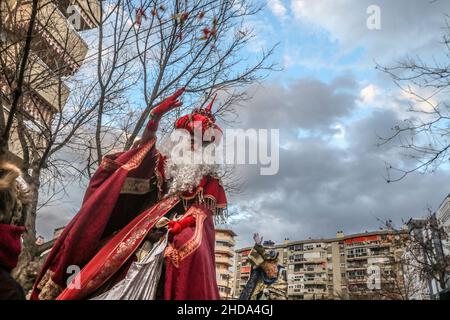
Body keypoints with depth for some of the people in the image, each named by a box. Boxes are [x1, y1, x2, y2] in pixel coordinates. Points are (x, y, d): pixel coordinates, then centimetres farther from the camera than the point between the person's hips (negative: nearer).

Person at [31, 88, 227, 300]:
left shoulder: (209, 178, 14)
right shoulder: (167, 162, 21)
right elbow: (141, 162, 3)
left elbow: (205, 208, 0)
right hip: (149, 222, 3)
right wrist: (153, 123, -8)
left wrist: (184, 222, -21)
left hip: (187, 226, -2)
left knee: (190, 246, -33)